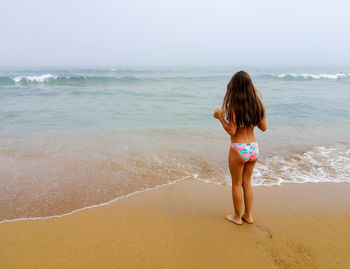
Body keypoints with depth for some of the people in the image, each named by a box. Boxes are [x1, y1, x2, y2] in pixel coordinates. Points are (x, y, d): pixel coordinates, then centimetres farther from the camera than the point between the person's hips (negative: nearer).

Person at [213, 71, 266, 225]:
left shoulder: (233, 106, -16)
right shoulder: (257, 104, 0)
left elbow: (232, 131, -18)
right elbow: (263, 128, 5)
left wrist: (220, 117, -6)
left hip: (238, 149, -5)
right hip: (254, 148, 6)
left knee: (237, 184, 12)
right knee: (247, 182, 21)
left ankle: (237, 217, 28)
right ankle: (248, 215, 33)